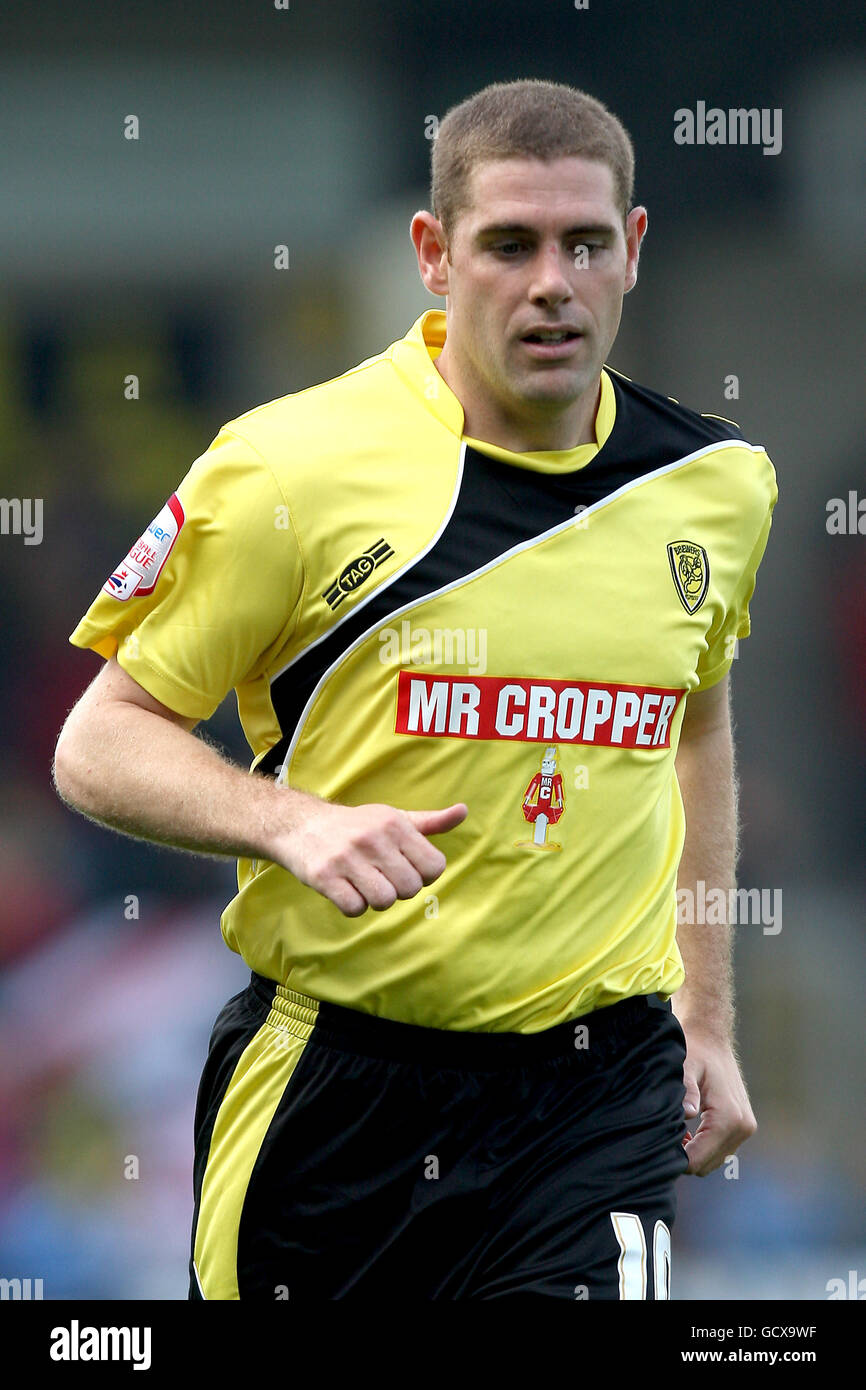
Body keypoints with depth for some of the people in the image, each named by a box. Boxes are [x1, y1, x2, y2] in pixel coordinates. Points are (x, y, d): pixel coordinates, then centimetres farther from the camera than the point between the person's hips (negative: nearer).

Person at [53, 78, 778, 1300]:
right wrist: (292, 822, -23)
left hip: (598, 1094, 2)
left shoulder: (716, 484, 5)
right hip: (329, 1093, -2)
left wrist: (708, 1022, 20)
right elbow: (101, 744, -5)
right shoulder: (293, 469, -9)